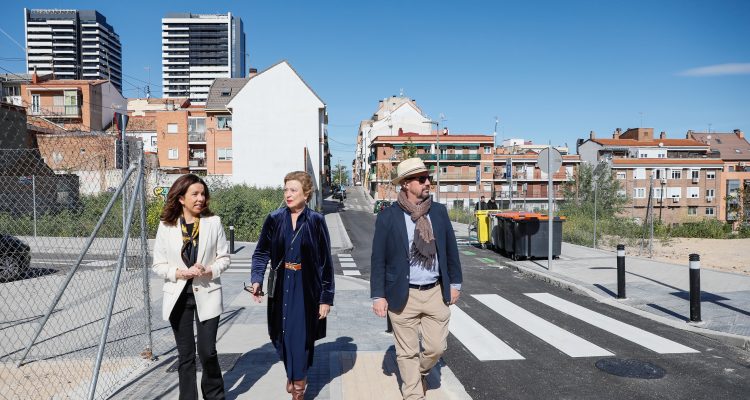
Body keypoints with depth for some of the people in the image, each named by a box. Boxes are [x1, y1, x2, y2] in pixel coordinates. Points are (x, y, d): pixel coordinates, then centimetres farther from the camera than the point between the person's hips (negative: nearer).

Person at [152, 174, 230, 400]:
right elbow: (158, 265, 1)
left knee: (208, 351, 1)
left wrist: (209, 271, -17)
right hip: (178, 296, 1)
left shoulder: (214, 222, -3)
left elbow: (224, 258, 2)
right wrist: (179, 273, -16)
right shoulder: (166, 226, -1)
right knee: (185, 355, 11)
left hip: (207, 295, -1)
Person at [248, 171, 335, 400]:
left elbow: (325, 262, -4)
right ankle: (293, 375, 38)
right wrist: (257, 279, -9)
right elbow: (261, 252, 7)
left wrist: (326, 297, -5)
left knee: (300, 337, 0)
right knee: (282, 336, 11)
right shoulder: (274, 219, 0)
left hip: (306, 289, -2)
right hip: (281, 288, 3)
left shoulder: (316, 221, -6)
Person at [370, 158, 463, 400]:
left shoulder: (439, 212, 2)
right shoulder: (388, 217, -8)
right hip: (403, 295, -3)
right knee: (407, 352, 9)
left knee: (436, 347, 9)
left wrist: (455, 282, 13)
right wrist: (378, 295, -8)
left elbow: (451, 249, 11)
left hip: (436, 293, 3)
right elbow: (378, 259, -6)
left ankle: (420, 372, 41)